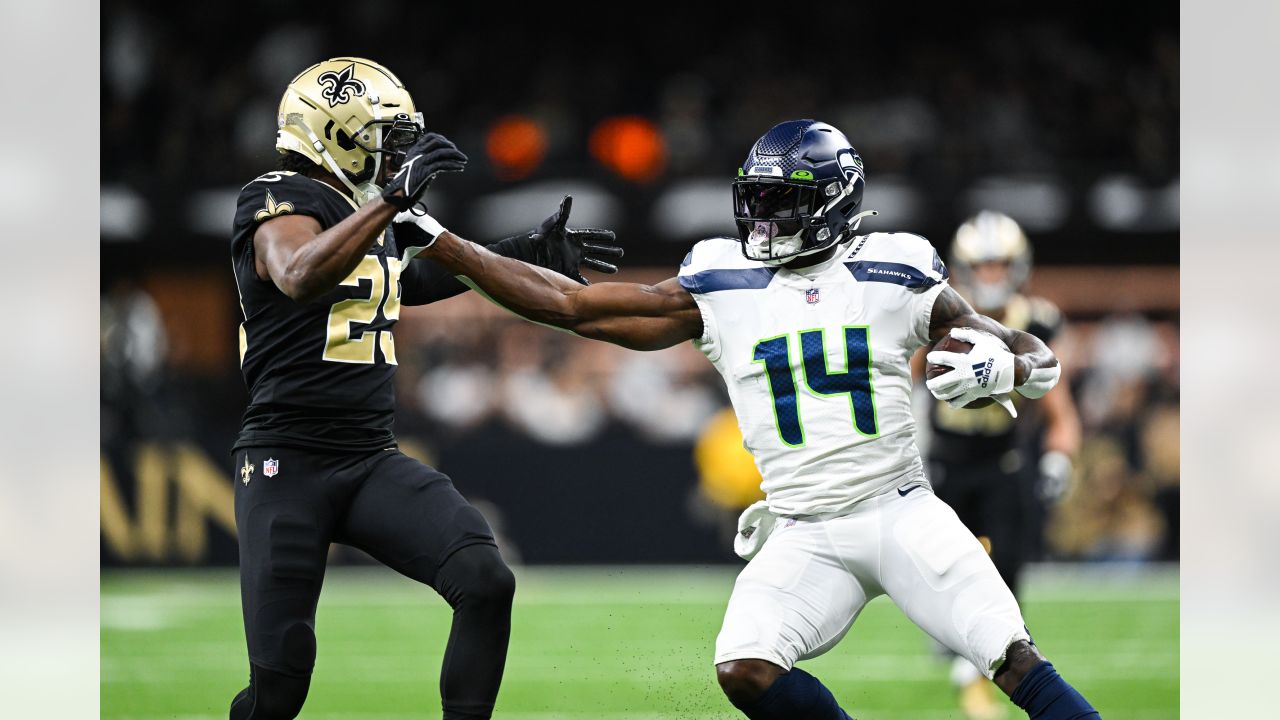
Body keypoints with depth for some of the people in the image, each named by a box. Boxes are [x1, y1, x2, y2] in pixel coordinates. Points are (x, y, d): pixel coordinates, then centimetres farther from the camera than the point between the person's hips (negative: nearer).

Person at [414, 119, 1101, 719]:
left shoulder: (895, 275, 0)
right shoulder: (720, 288, 4)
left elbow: (1038, 357, 5)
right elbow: (568, 304, 4)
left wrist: (1002, 369, -20)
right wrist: (436, 241, 0)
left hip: (900, 511, -2)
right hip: (804, 537, 2)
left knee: (1013, 659, -17)